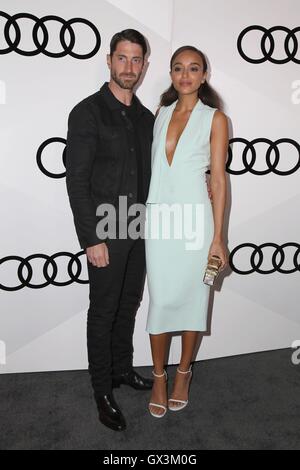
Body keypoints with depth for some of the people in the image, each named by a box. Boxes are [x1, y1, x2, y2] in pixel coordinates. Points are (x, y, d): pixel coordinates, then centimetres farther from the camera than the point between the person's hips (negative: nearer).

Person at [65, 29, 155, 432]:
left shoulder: (146, 117, 11)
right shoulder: (87, 112, -9)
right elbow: (76, 181, -14)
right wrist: (91, 239, -17)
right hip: (106, 233, -6)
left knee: (128, 306, 18)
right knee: (103, 312, 6)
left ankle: (123, 369, 38)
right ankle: (103, 391, 24)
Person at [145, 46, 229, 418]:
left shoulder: (215, 118, 1)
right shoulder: (161, 112, 11)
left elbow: (218, 179, -4)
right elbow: (154, 165, 12)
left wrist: (218, 237, -8)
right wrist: (148, 213, 5)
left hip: (194, 218, -2)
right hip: (157, 217, 3)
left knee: (191, 298, 8)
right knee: (160, 300, 5)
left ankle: (183, 373, 29)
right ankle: (159, 377, 23)